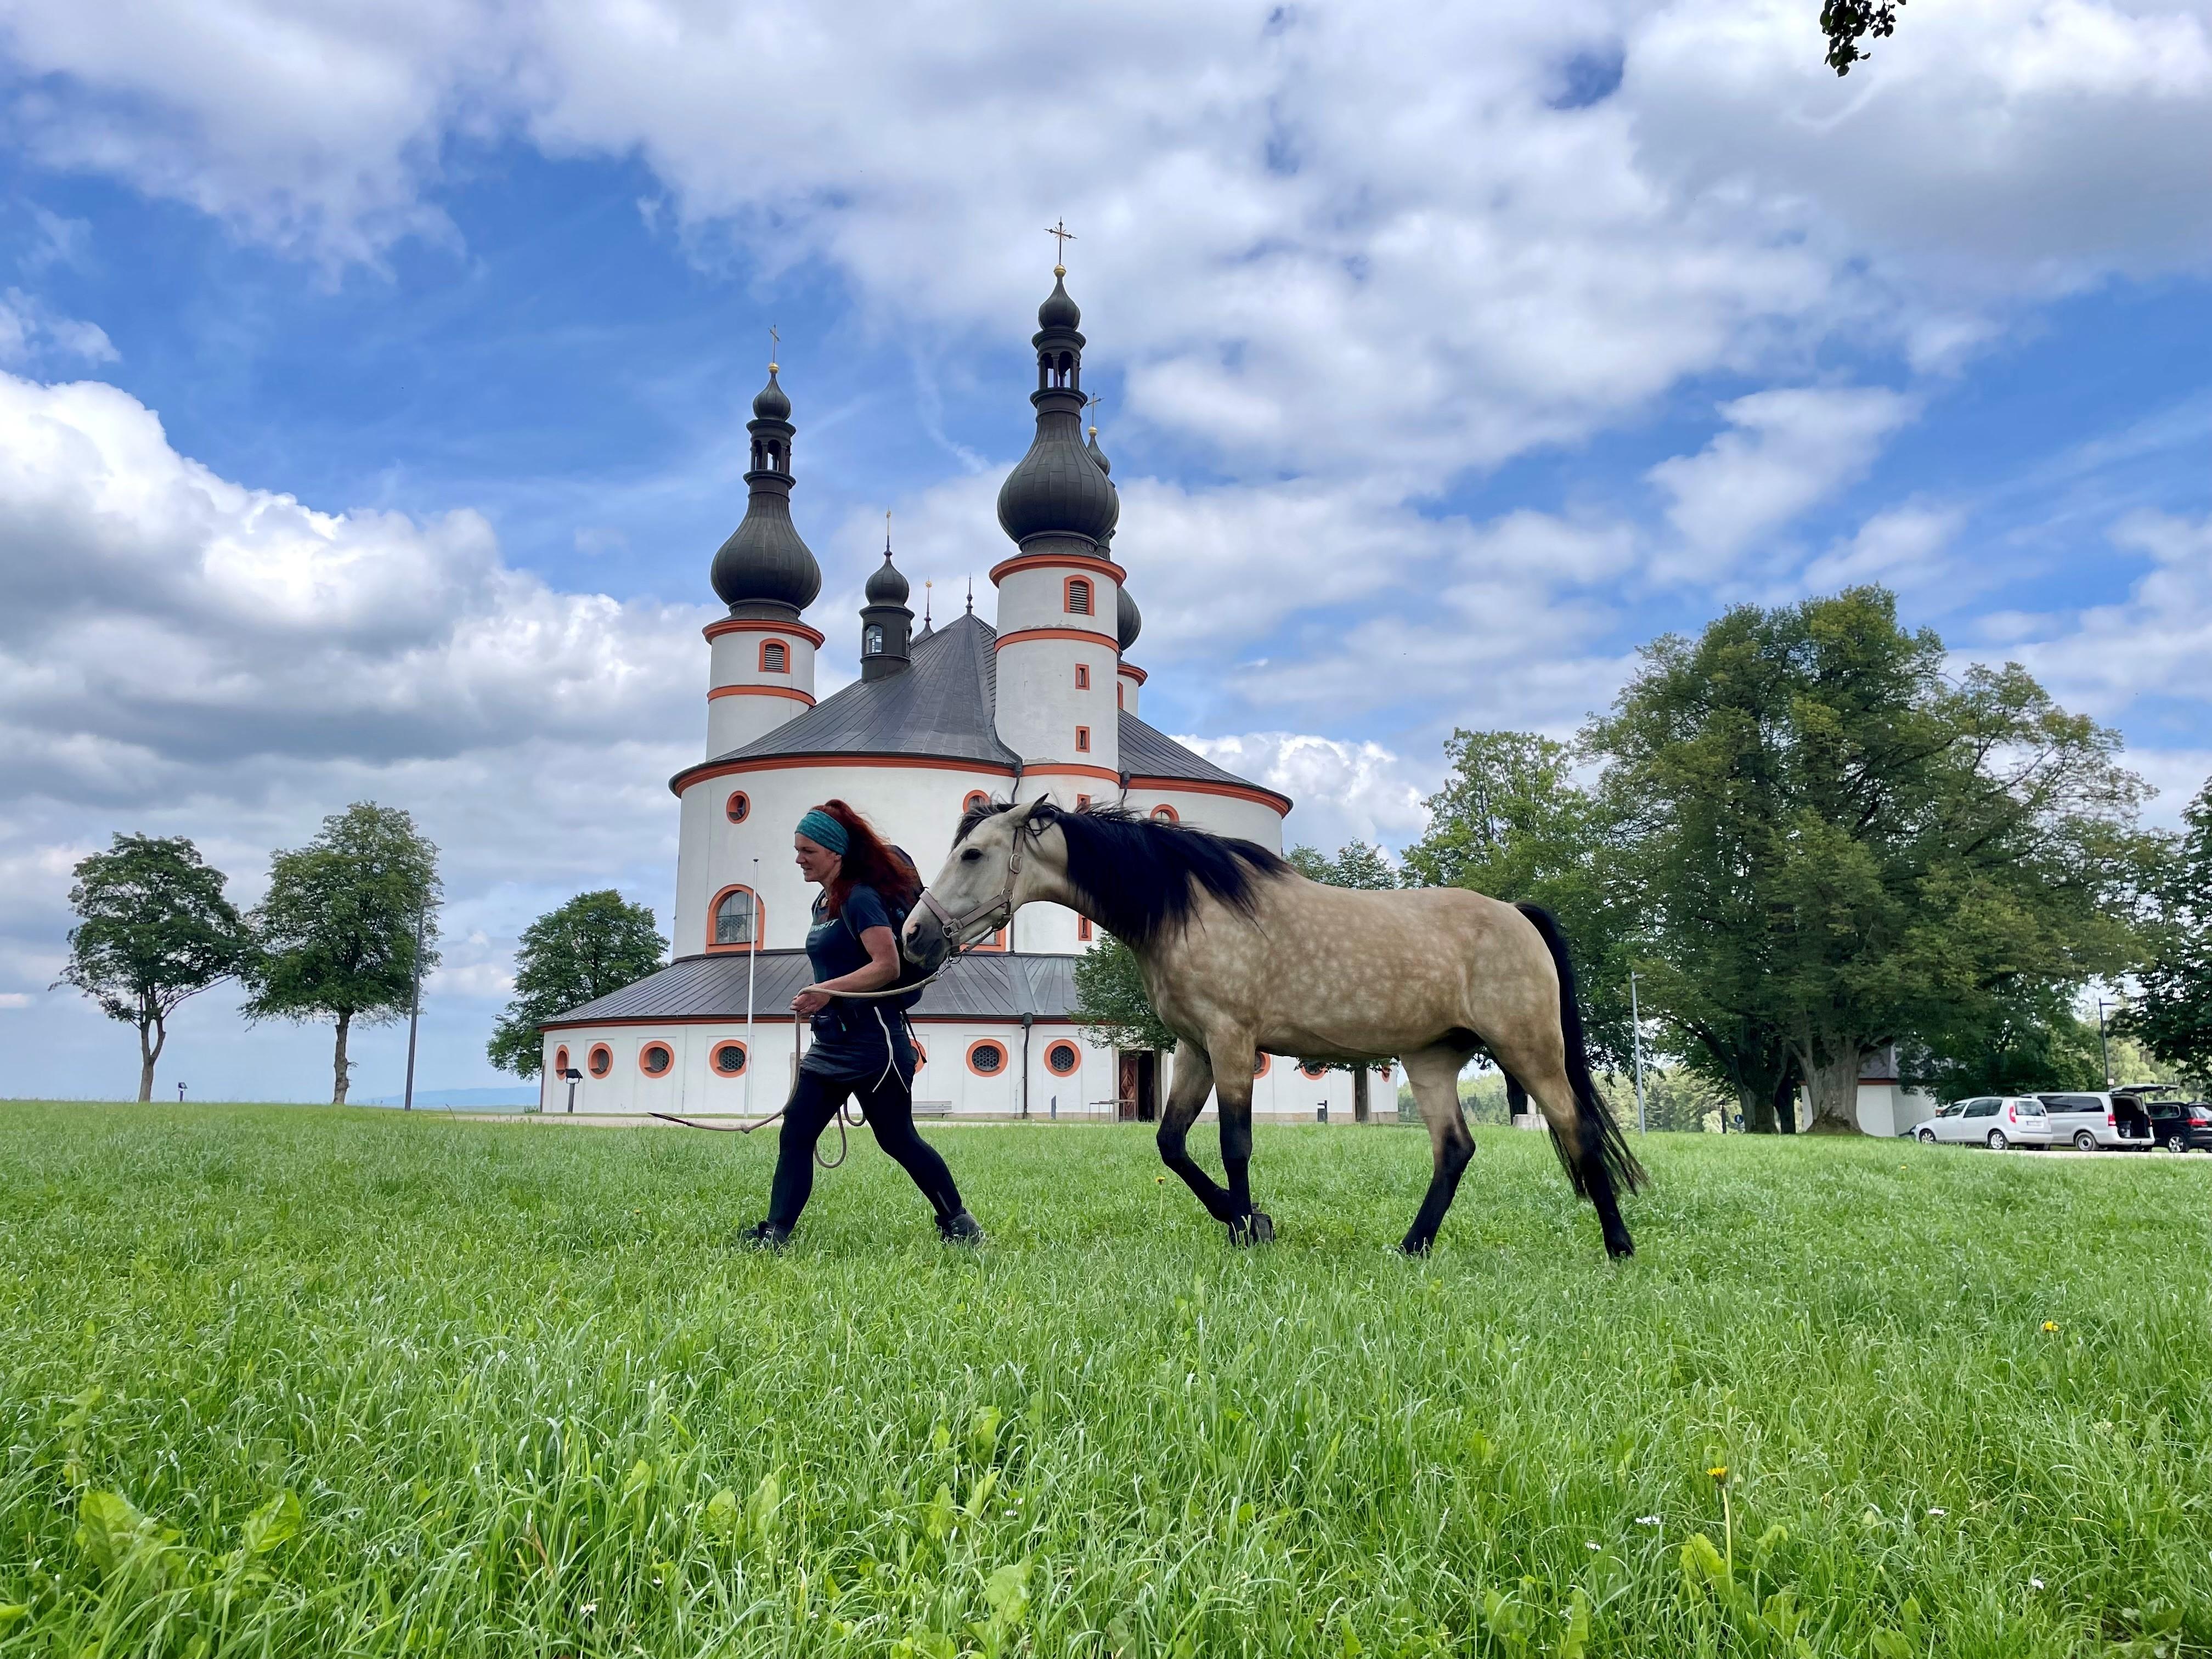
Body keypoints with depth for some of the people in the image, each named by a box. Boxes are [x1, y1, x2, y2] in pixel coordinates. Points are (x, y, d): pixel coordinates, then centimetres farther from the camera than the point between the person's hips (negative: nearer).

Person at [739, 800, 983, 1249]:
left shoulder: (860, 898, -14)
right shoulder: (823, 904, 14)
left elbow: (887, 966, -24)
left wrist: (827, 991, -32)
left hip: (872, 1042, -9)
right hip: (831, 1044, 9)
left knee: (897, 1140, 2)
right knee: (794, 1136, 1)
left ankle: (959, 1223, 17)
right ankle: (775, 1232, 2)